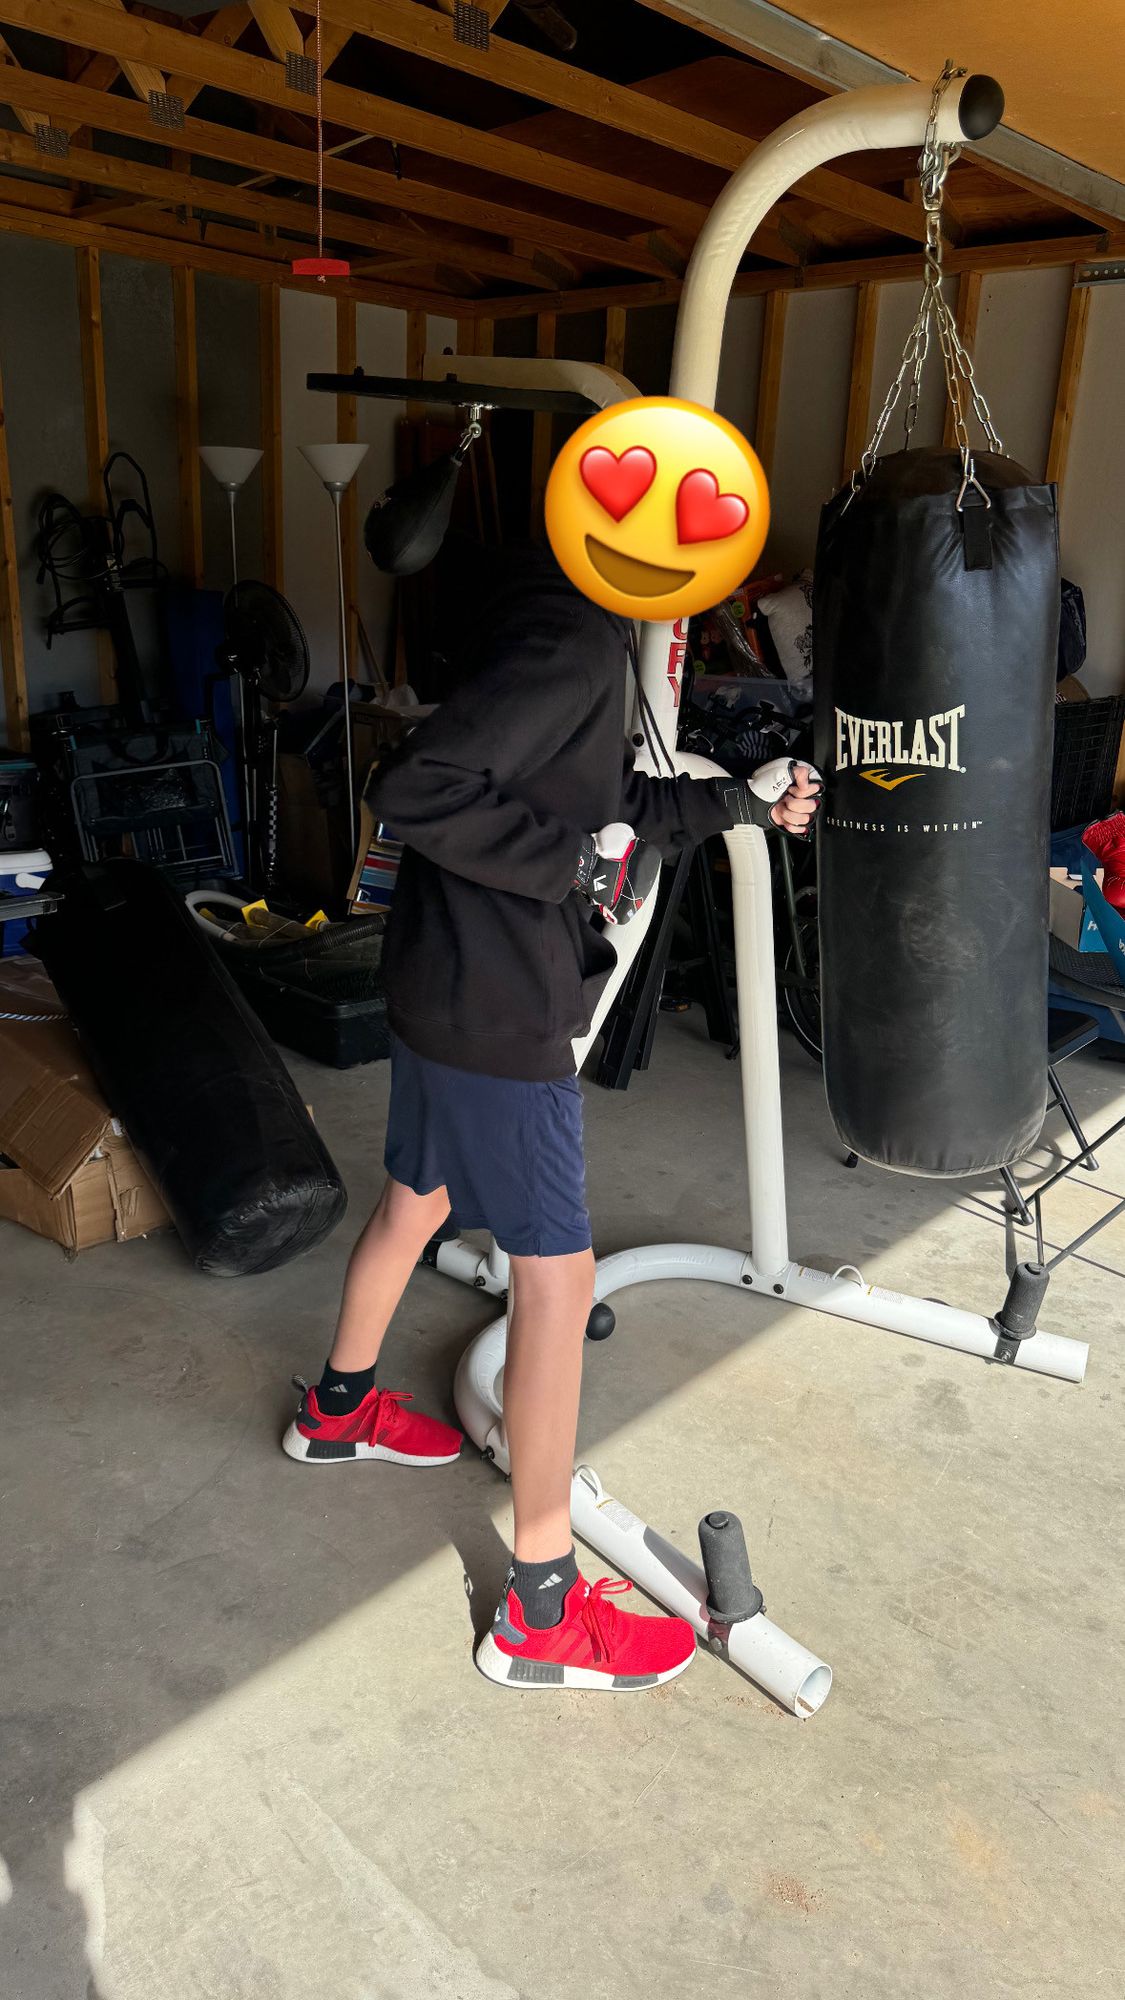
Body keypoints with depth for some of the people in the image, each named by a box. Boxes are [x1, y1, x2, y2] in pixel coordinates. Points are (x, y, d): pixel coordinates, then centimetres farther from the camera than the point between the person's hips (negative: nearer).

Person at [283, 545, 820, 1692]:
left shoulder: (561, 619, 13)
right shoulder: (573, 638, -21)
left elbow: (611, 804, 22)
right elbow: (413, 792, -29)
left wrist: (742, 801, 23)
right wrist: (575, 861, -22)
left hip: (444, 991, 10)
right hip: (499, 1016, -10)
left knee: (416, 1201, 26)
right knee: (556, 1273, -3)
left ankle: (338, 1411, 50)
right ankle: (539, 1618, 10)